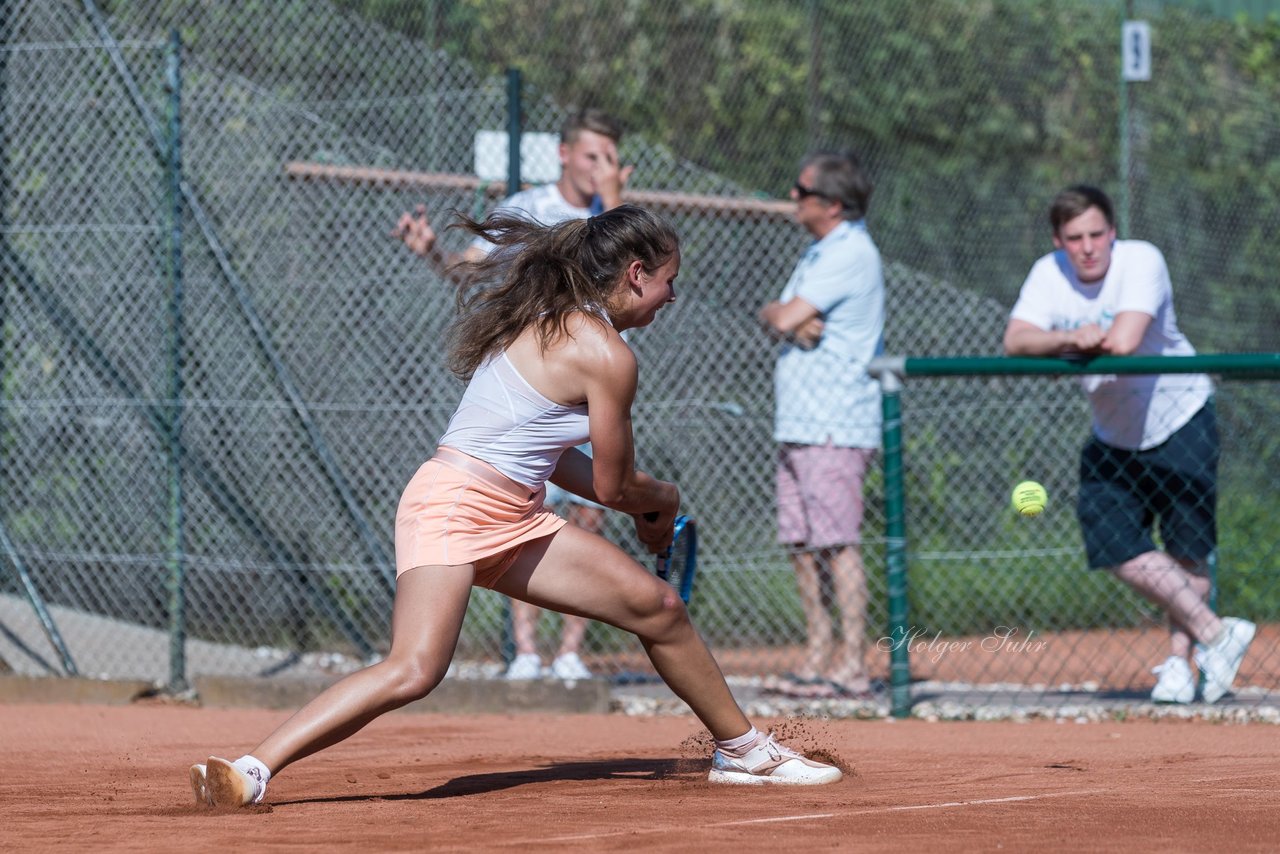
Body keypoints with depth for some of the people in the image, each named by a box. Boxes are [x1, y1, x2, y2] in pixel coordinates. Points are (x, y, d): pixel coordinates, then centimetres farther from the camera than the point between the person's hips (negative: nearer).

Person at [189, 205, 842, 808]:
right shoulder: (608, 355, -13)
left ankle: (743, 751, 27)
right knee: (415, 670, -28)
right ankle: (249, 772, -29)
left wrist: (639, 503, 20)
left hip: (514, 523, 10)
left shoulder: (548, 322, 14)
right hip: (453, 509, -10)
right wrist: (662, 501, 17)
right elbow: (614, 486, -4)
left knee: (659, 608, 11)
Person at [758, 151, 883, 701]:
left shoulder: (851, 253, -13)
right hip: (798, 422, 10)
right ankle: (819, 656, 16)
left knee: (837, 543, -11)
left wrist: (787, 315, 4)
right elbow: (774, 316, 12)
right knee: (801, 546, 10)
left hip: (835, 426, -10)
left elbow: (787, 317, -18)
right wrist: (791, 319, -9)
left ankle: (851, 666, -12)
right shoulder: (821, 250, 18)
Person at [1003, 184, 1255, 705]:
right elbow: (1014, 341, -17)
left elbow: (1124, 340, -35)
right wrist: (1067, 339, -34)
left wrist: (1080, 341, -17)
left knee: (1186, 554, -1)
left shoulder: (1141, 260, -22)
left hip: (1180, 423, -4)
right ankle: (1215, 634, 1)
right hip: (1112, 439, 5)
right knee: (1116, 549, -7)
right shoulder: (1049, 274, -8)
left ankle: (1180, 661, 12)